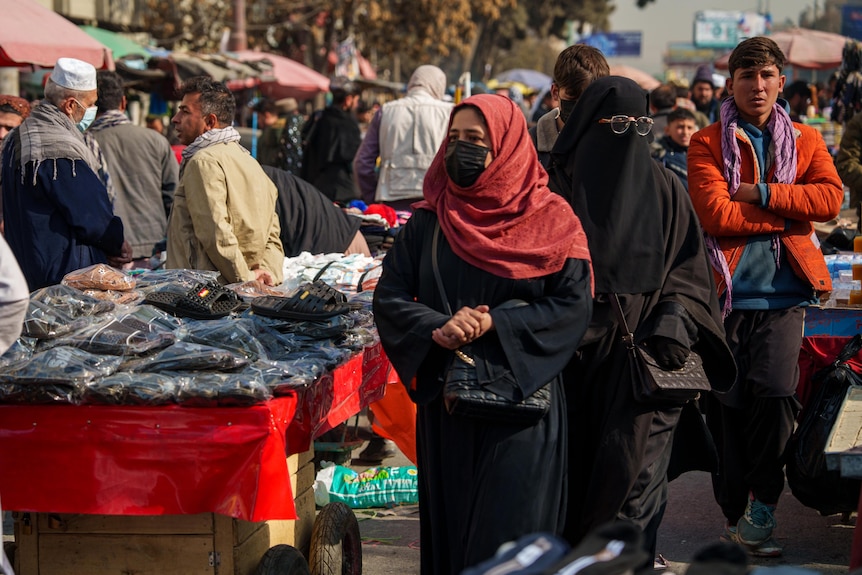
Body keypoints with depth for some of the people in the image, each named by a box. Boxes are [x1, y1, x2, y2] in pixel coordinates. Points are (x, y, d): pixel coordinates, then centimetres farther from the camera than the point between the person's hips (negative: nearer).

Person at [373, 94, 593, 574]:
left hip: (521, 402, -3)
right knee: (449, 523, 8)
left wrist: (493, 325, -18)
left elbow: (574, 304, -8)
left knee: (510, 531, -4)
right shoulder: (429, 221, 7)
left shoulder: (550, 220, -1)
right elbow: (390, 295, 2)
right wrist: (440, 329, -17)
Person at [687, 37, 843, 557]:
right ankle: (736, 515, 18)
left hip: (783, 292, 1)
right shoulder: (708, 144, 4)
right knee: (728, 405, 3)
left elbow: (831, 197, -4)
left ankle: (761, 508, -3)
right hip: (728, 291, -1)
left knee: (775, 390, -17)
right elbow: (715, 213, -11)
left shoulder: (806, 141, 12)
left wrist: (763, 193, -12)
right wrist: (786, 216, -8)